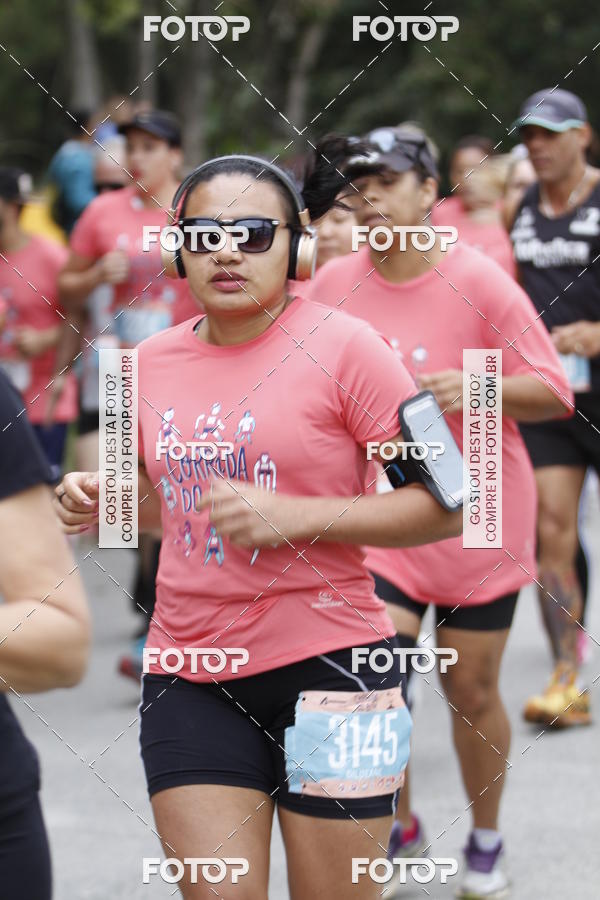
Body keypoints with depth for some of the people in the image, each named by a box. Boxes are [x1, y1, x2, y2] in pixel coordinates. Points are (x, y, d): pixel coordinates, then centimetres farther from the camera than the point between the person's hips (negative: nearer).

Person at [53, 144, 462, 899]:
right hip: (188, 677, 4)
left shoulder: (342, 346, -8)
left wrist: (295, 516, -20)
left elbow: (445, 504, -10)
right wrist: (101, 500, 2)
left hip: (325, 665, -4)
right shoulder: (151, 363, 8)